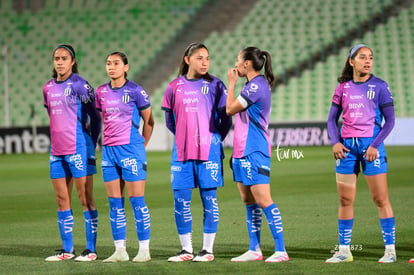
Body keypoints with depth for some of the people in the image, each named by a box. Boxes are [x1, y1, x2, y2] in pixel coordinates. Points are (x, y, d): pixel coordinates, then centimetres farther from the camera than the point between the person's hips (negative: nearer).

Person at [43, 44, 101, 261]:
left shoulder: (79, 85, -8)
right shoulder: (48, 88, 12)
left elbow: (95, 116, -5)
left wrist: (90, 144, -4)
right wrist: (57, 140, 16)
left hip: (78, 149, -7)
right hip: (57, 150, 7)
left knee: (86, 199, -3)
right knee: (62, 200, 8)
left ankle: (91, 249, -1)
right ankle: (67, 249, 13)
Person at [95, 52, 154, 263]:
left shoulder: (135, 91, -6)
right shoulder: (101, 92, 9)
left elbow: (149, 121, 2)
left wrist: (141, 146, 6)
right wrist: (105, 143, 15)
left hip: (130, 149, -6)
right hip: (108, 149, 6)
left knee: (137, 200, -5)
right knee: (114, 203, 6)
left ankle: (144, 249, -1)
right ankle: (120, 250, 11)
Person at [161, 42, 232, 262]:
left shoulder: (214, 85, -1)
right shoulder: (175, 87, 7)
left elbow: (225, 120, 4)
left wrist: (214, 141, 9)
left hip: (208, 151, -3)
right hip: (181, 152, 3)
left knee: (209, 199, 0)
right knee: (180, 201, 2)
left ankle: (207, 249, 6)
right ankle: (186, 250, 12)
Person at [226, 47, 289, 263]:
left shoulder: (256, 86, -16)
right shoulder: (254, 85, 15)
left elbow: (230, 109, -10)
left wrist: (231, 82, -2)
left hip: (254, 152, -10)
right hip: (243, 150, 10)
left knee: (263, 200, -11)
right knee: (248, 202, 11)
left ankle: (280, 251, -11)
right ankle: (254, 250, 16)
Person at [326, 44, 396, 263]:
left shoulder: (379, 86, -1)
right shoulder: (343, 87, 9)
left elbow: (389, 121, -2)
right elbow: (332, 119, 12)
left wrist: (375, 146, -13)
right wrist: (335, 142, -4)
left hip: (370, 144, -3)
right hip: (347, 145, 3)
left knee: (380, 199, -4)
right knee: (345, 200, 4)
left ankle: (390, 249, 1)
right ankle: (344, 251, 11)